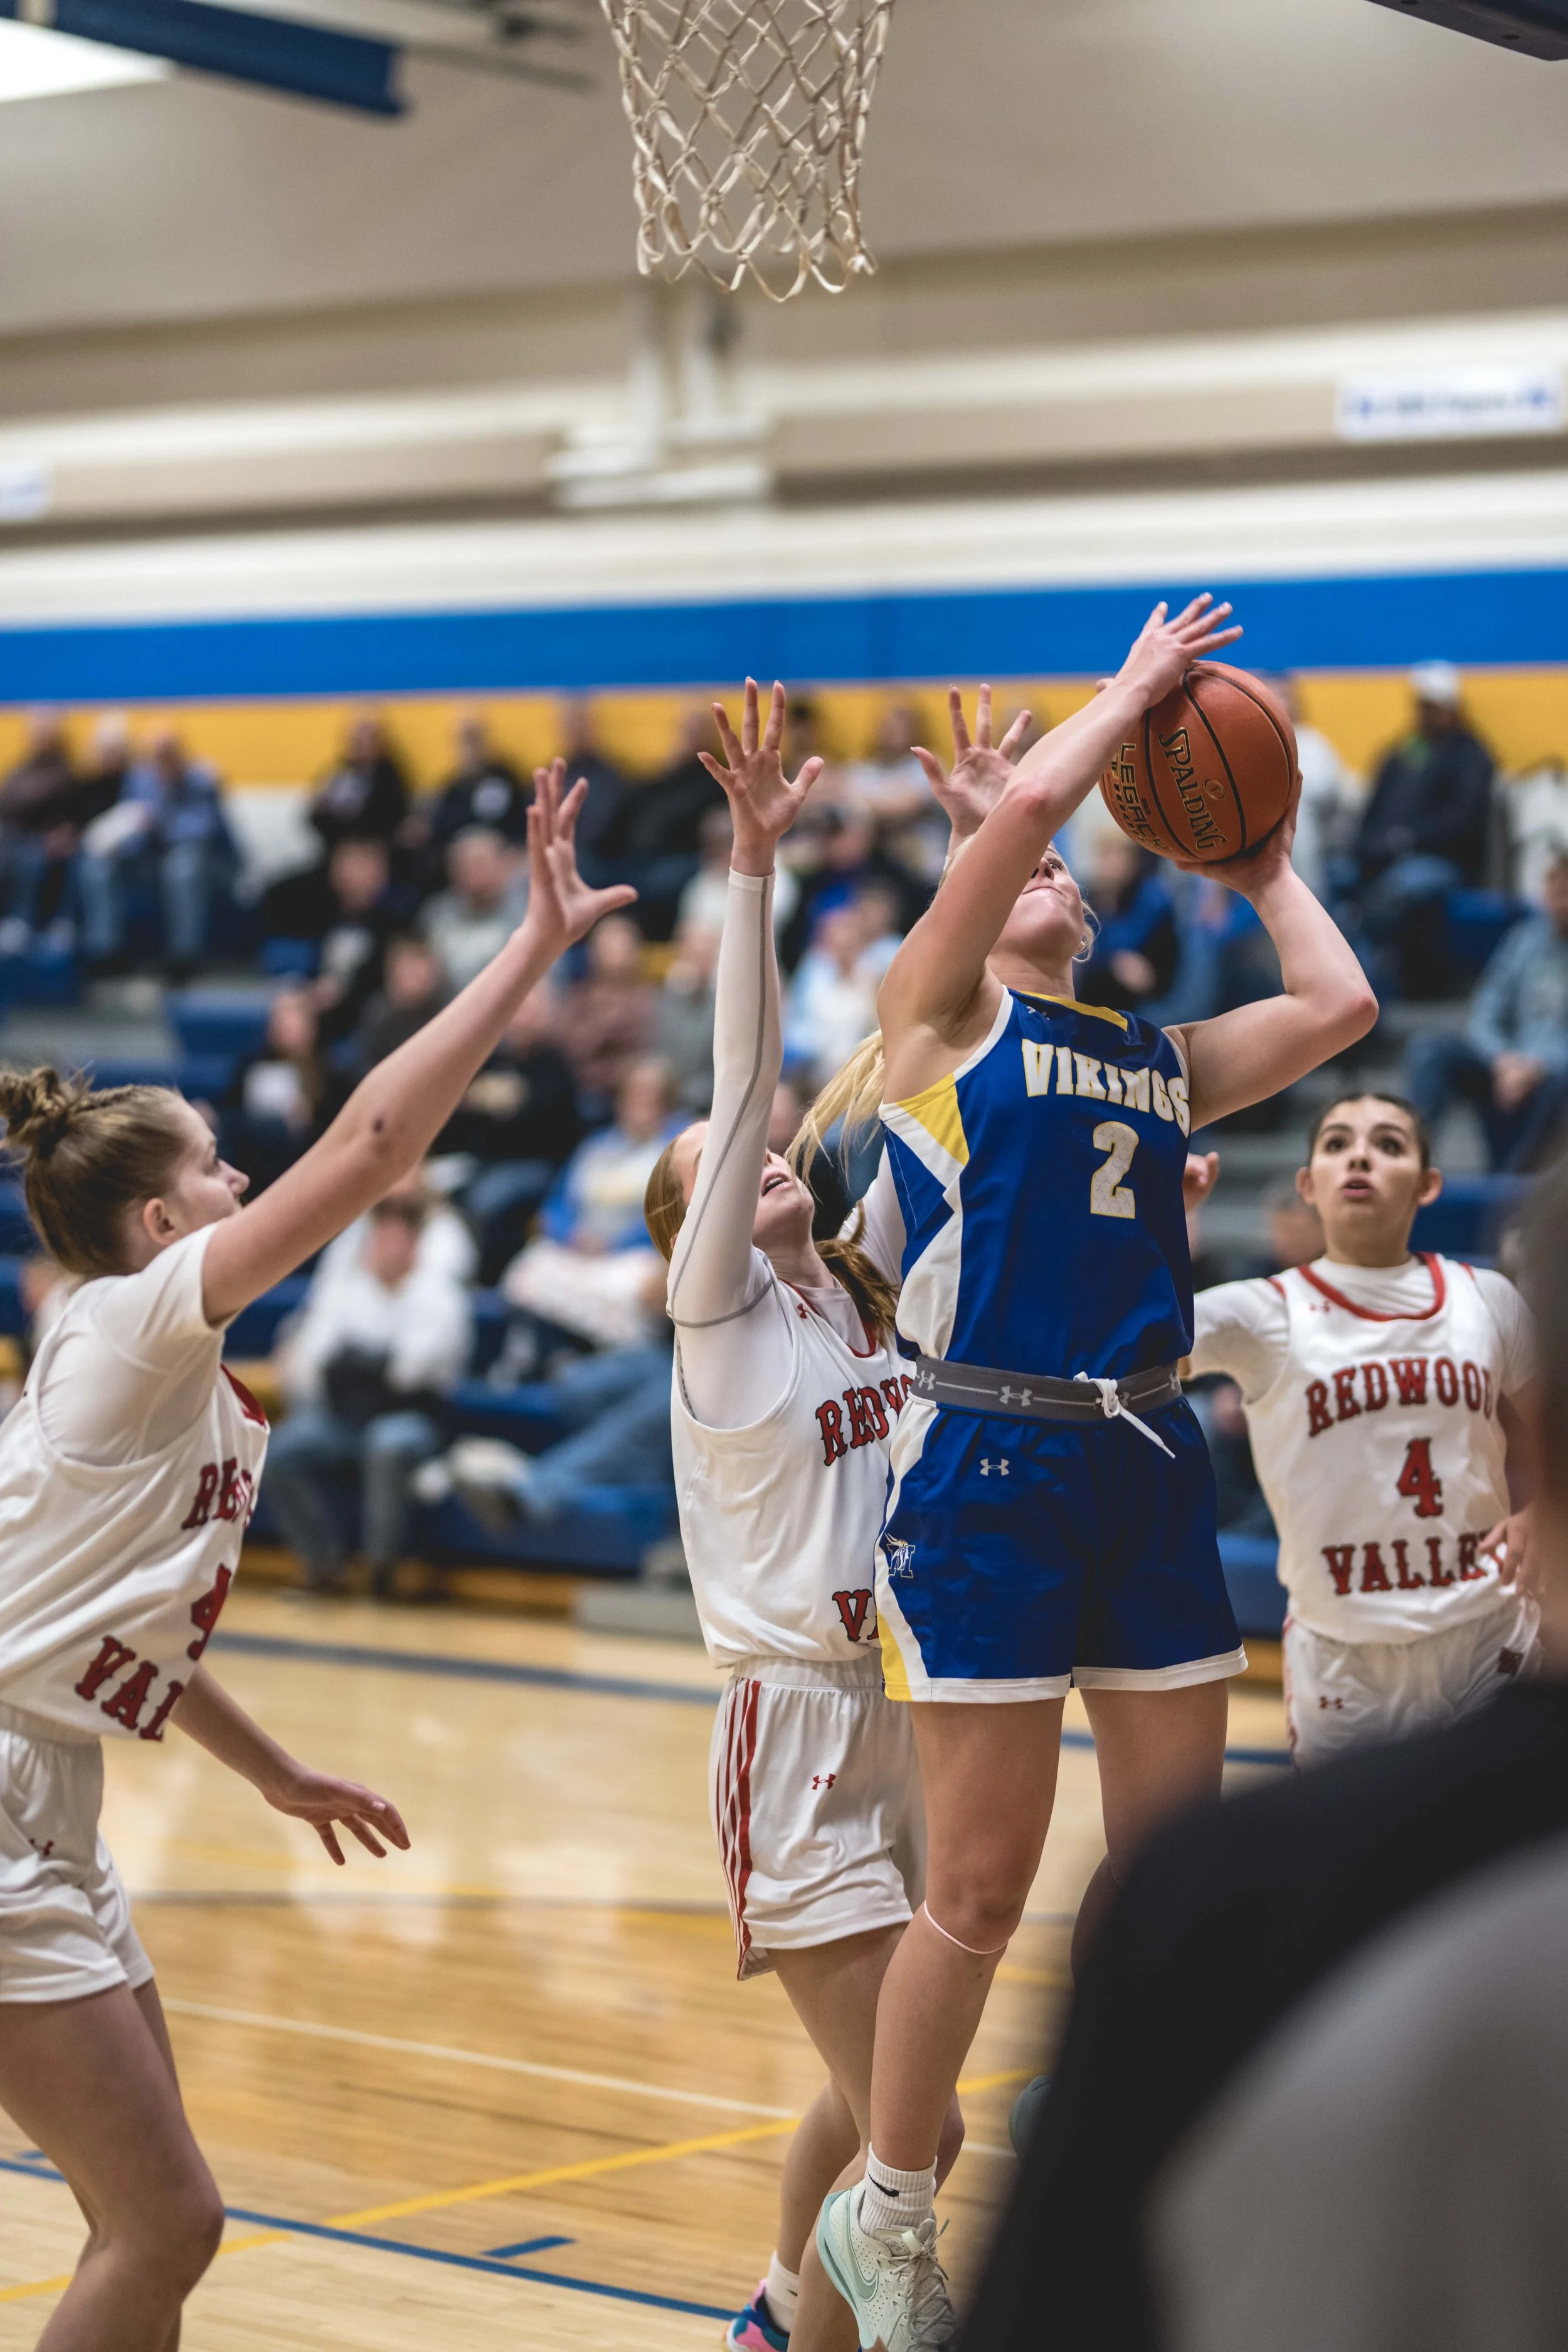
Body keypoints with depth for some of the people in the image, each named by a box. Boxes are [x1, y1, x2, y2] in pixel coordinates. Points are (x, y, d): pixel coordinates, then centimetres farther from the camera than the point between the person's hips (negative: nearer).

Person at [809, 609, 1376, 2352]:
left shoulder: (1158, 1059, 18)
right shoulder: (937, 1012, 1)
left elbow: (1340, 1005, 8)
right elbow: (1025, 801, -11)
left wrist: (1260, 869, 20)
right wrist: (1135, 689, 2)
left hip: (1146, 1469, 6)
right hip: (989, 1471, -6)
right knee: (984, 1884, -2)